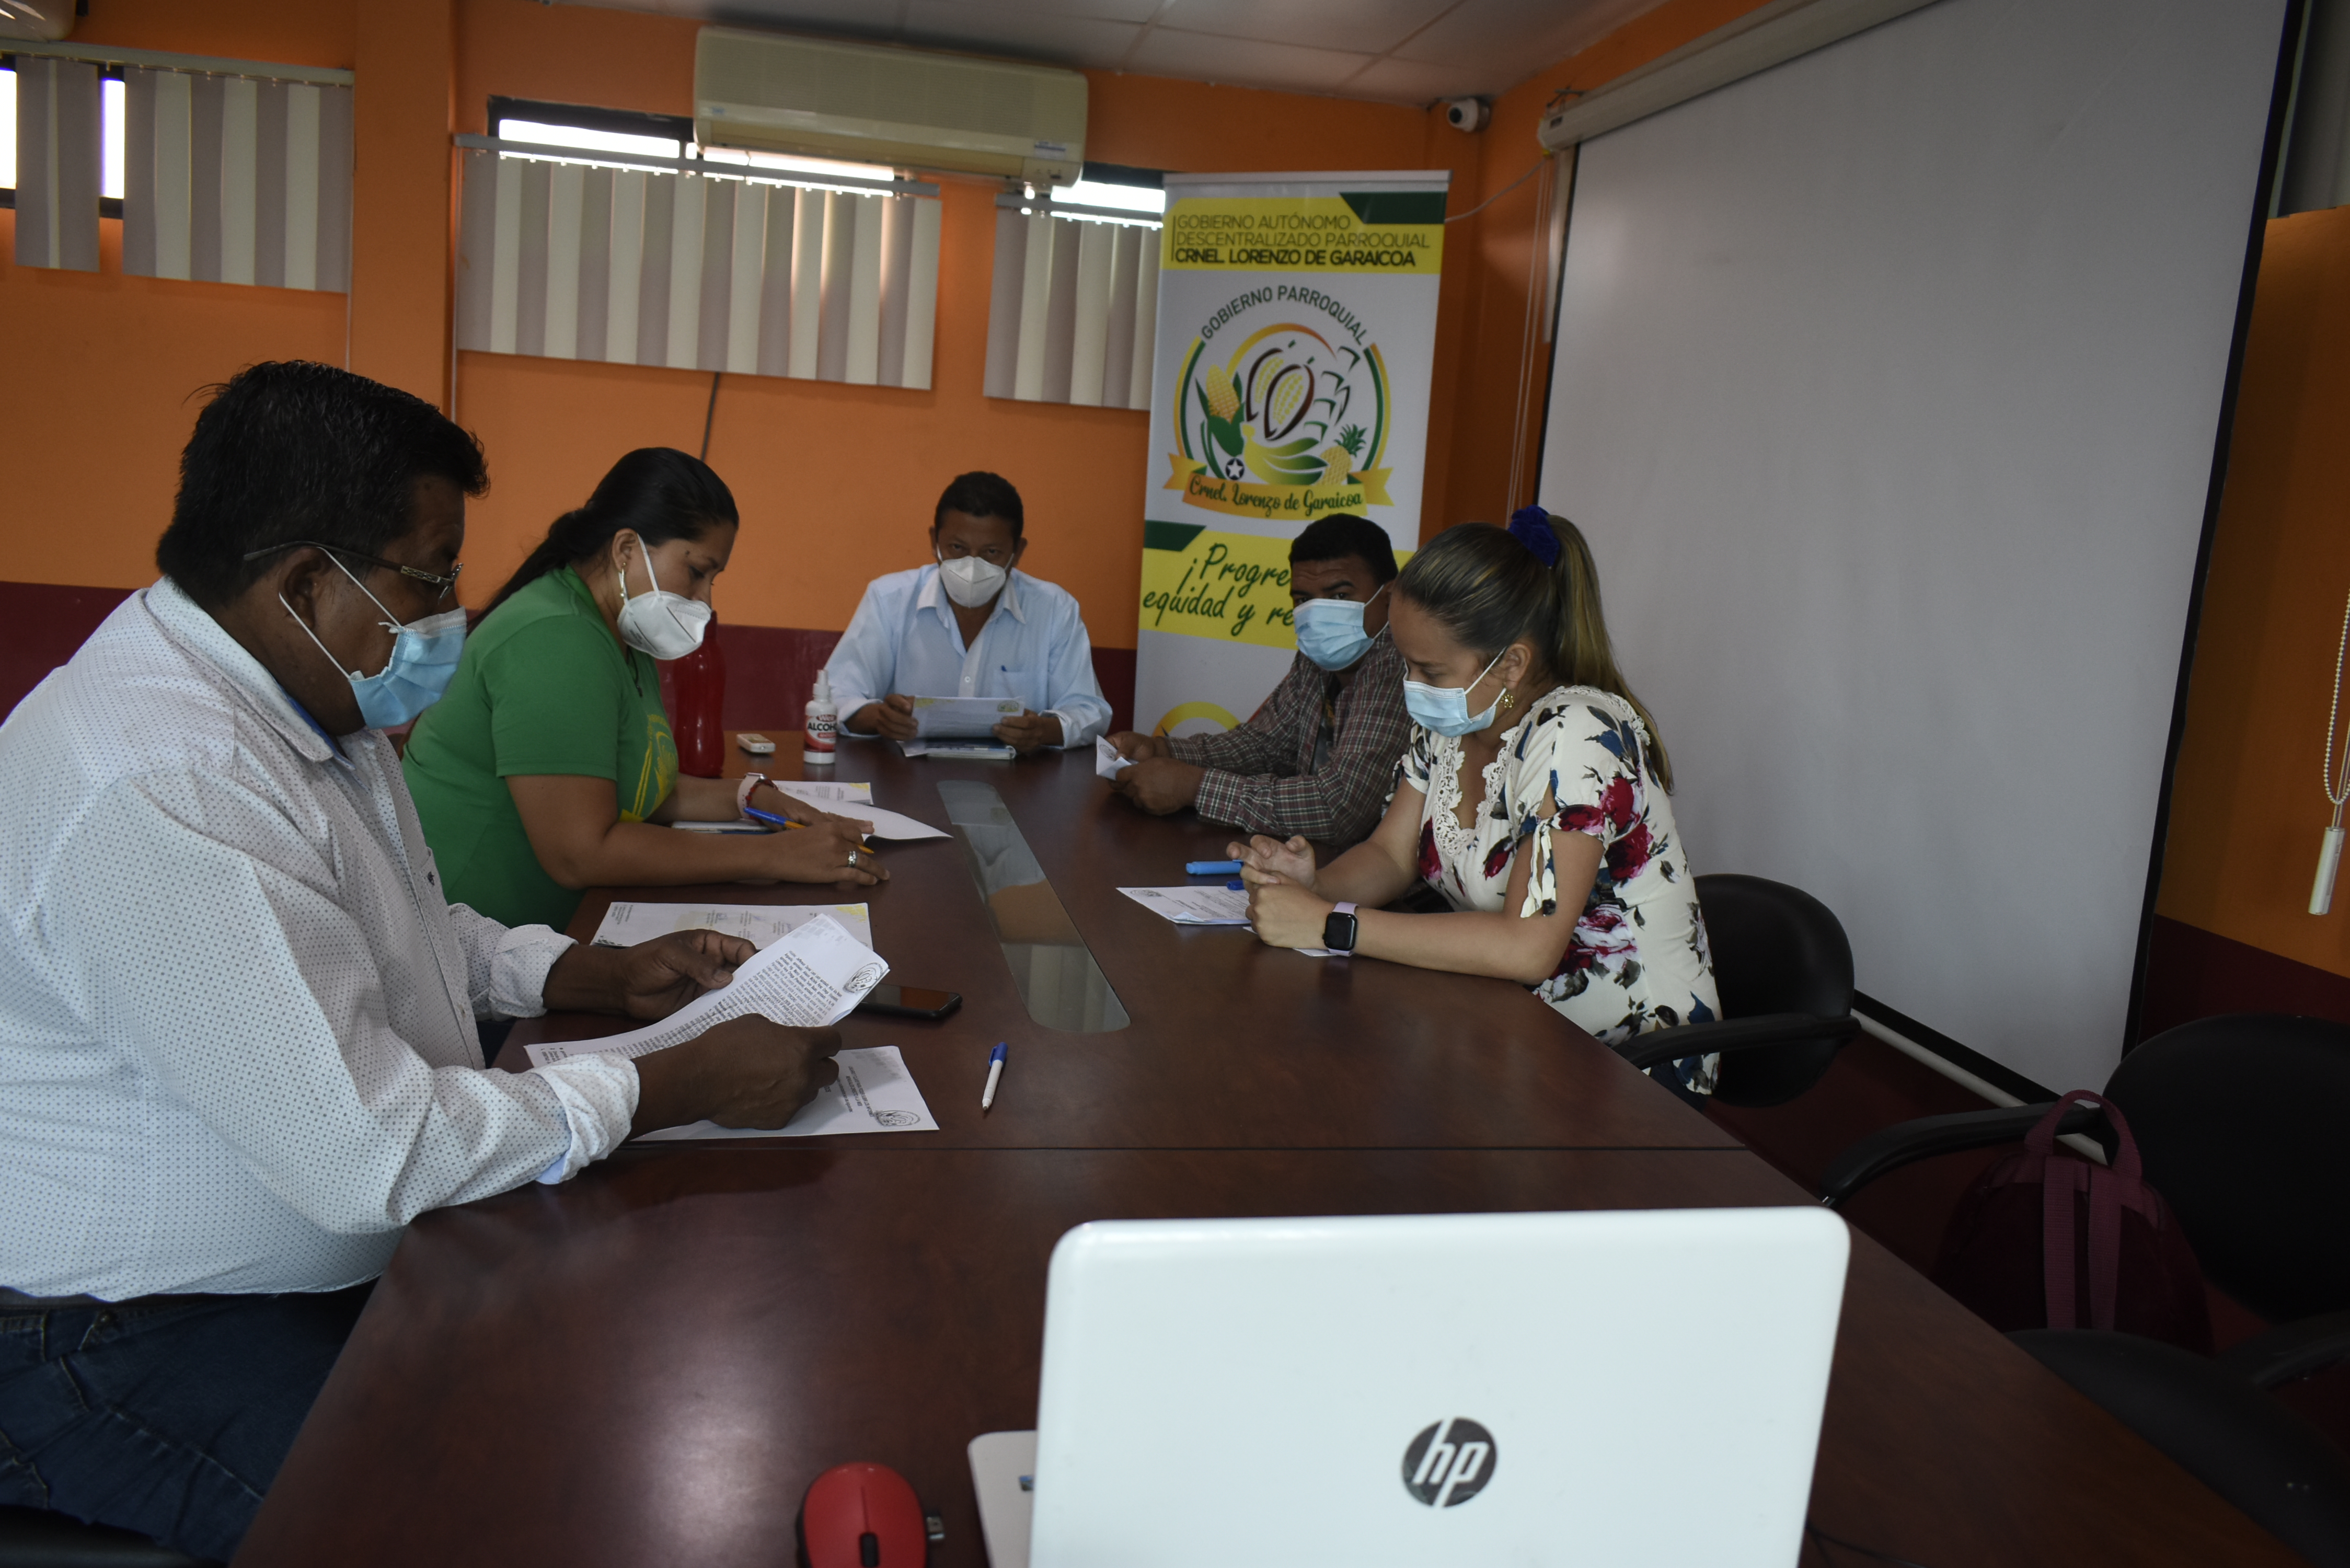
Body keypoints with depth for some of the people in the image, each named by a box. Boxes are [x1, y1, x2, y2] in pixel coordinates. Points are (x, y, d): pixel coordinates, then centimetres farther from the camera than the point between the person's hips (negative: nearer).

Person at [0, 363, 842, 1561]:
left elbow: (405, 930, 19)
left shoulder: (307, 700, 4)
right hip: (139, 1332, -9)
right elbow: (371, 1154, -31)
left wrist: (613, 977, 3)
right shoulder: (157, 785, -30)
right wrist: (688, 1082, -23)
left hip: (360, 1242, 9)